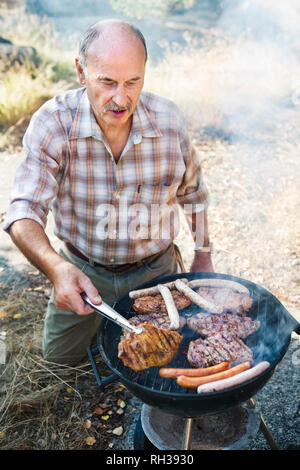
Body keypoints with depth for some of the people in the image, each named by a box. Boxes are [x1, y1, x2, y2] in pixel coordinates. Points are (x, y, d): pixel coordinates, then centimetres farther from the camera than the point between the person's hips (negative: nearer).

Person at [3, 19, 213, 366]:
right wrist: (56, 268, -47)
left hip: (154, 270, 1)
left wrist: (203, 256, 7)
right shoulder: (52, 124, -23)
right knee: (58, 359, 17)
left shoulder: (168, 120, -16)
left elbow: (191, 191, 0)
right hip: (80, 271, 0)